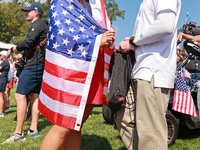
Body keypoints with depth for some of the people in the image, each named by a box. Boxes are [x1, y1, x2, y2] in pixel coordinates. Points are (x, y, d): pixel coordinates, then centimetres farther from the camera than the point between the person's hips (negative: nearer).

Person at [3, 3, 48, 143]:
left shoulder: (38, 23, -6)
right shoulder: (44, 25, 25)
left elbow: (28, 42, -18)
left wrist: (12, 49, -6)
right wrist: (22, 55, 26)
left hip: (34, 65, -11)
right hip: (39, 65, 11)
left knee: (20, 95, -13)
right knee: (34, 95, 9)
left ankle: (18, 133, -13)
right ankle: (33, 129, 11)